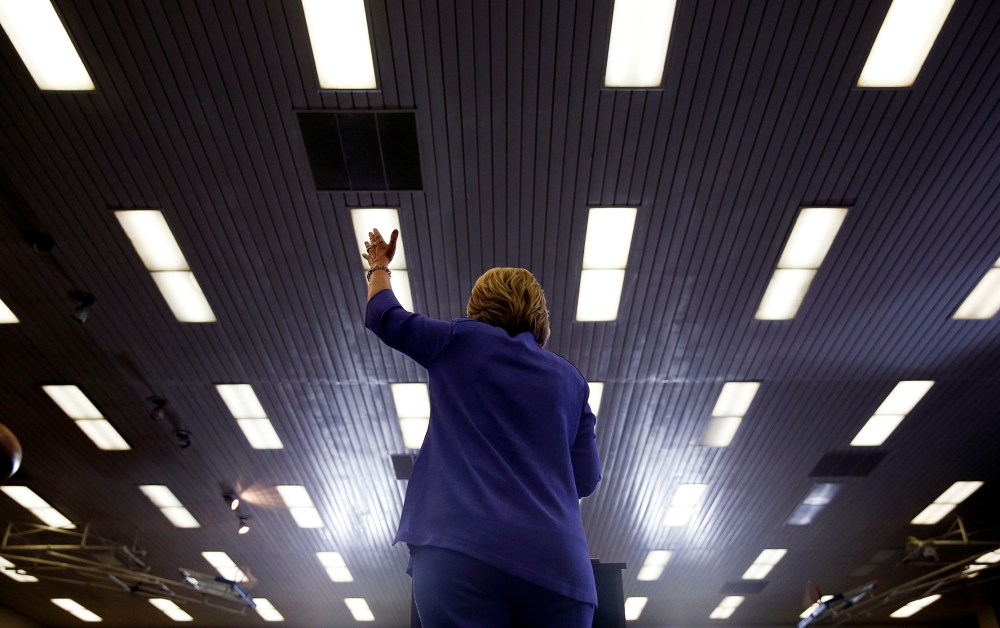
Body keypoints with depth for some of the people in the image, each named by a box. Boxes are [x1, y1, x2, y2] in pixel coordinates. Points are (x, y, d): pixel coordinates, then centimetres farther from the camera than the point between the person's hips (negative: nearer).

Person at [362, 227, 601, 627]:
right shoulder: (571, 379, 18)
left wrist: (379, 267, 42)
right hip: (558, 564, 3)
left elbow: (384, 317, 23)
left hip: (462, 549, -3)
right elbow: (586, 479, 14)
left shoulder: (463, 342, 10)